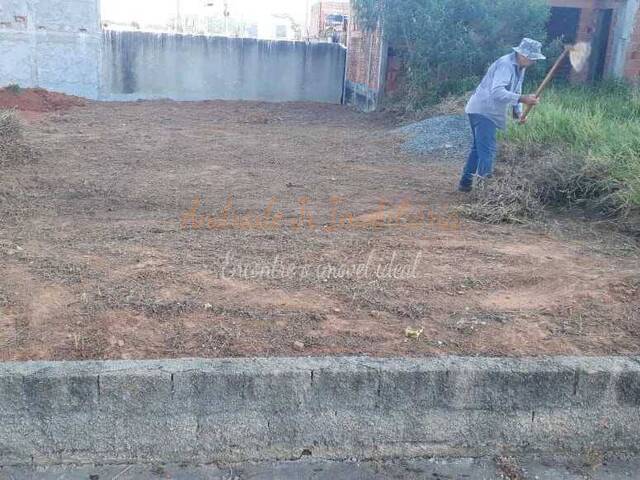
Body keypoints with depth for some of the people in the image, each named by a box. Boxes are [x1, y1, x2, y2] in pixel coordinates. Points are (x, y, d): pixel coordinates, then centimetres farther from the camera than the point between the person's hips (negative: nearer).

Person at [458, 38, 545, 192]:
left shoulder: (520, 67, 11)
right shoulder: (505, 65, -21)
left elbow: (515, 91, 20)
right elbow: (497, 92, -34)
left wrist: (518, 112, 4)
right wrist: (522, 99, -39)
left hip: (488, 112, 11)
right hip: (483, 111, -11)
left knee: (479, 147, 16)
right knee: (488, 150, -16)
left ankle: (466, 182, 25)